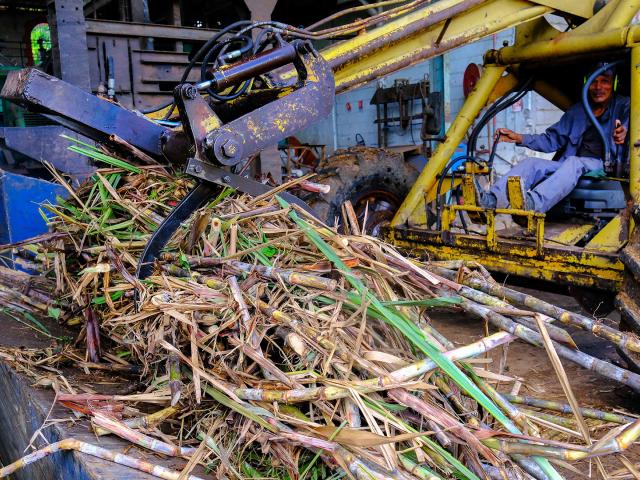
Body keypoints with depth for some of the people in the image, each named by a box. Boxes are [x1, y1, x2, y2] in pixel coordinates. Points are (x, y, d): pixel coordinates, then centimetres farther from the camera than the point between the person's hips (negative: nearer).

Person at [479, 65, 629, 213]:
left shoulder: (623, 106, 6)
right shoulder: (577, 111, 21)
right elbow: (552, 140, 21)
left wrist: (624, 135, -40)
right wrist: (519, 138, 9)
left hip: (603, 165, -5)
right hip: (571, 166, 5)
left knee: (573, 162, -37)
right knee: (530, 162, -17)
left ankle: (534, 203, -62)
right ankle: (492, 199, -40)